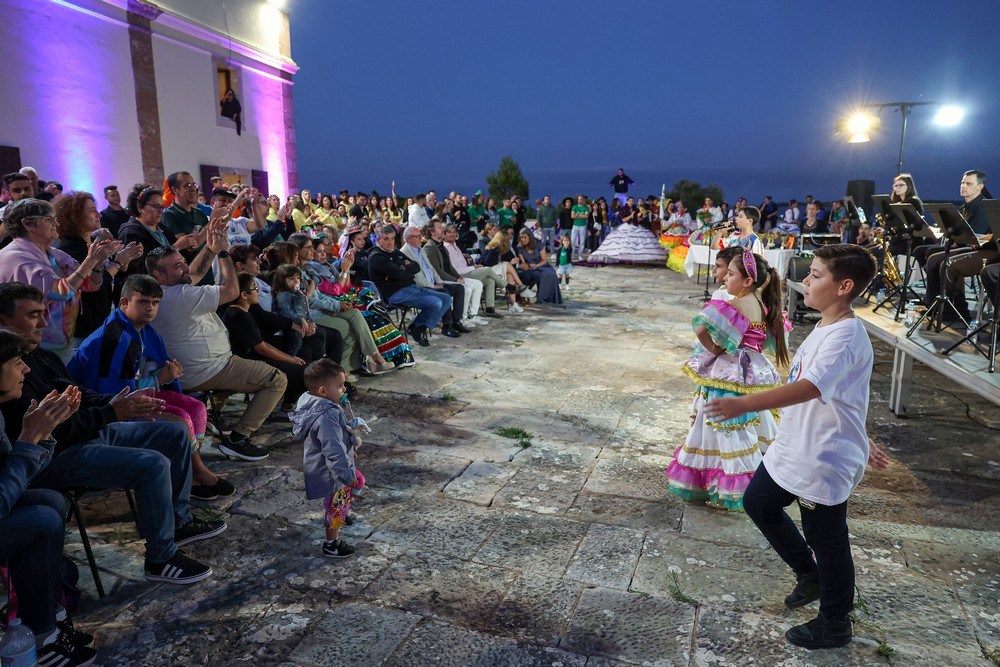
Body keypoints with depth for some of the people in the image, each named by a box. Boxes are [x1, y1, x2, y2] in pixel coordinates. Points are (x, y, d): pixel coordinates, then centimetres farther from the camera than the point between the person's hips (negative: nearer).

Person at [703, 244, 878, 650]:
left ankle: (835, 625, 31)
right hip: (792, 449, 10)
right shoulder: (827, 327, 6)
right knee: (758, 503, 20)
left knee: (825, 540, 8)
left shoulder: (846, 337, -25)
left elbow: (810, 387, -40)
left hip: (825, 461, -9)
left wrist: (745, 404, -51)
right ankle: (809, 576, 40)